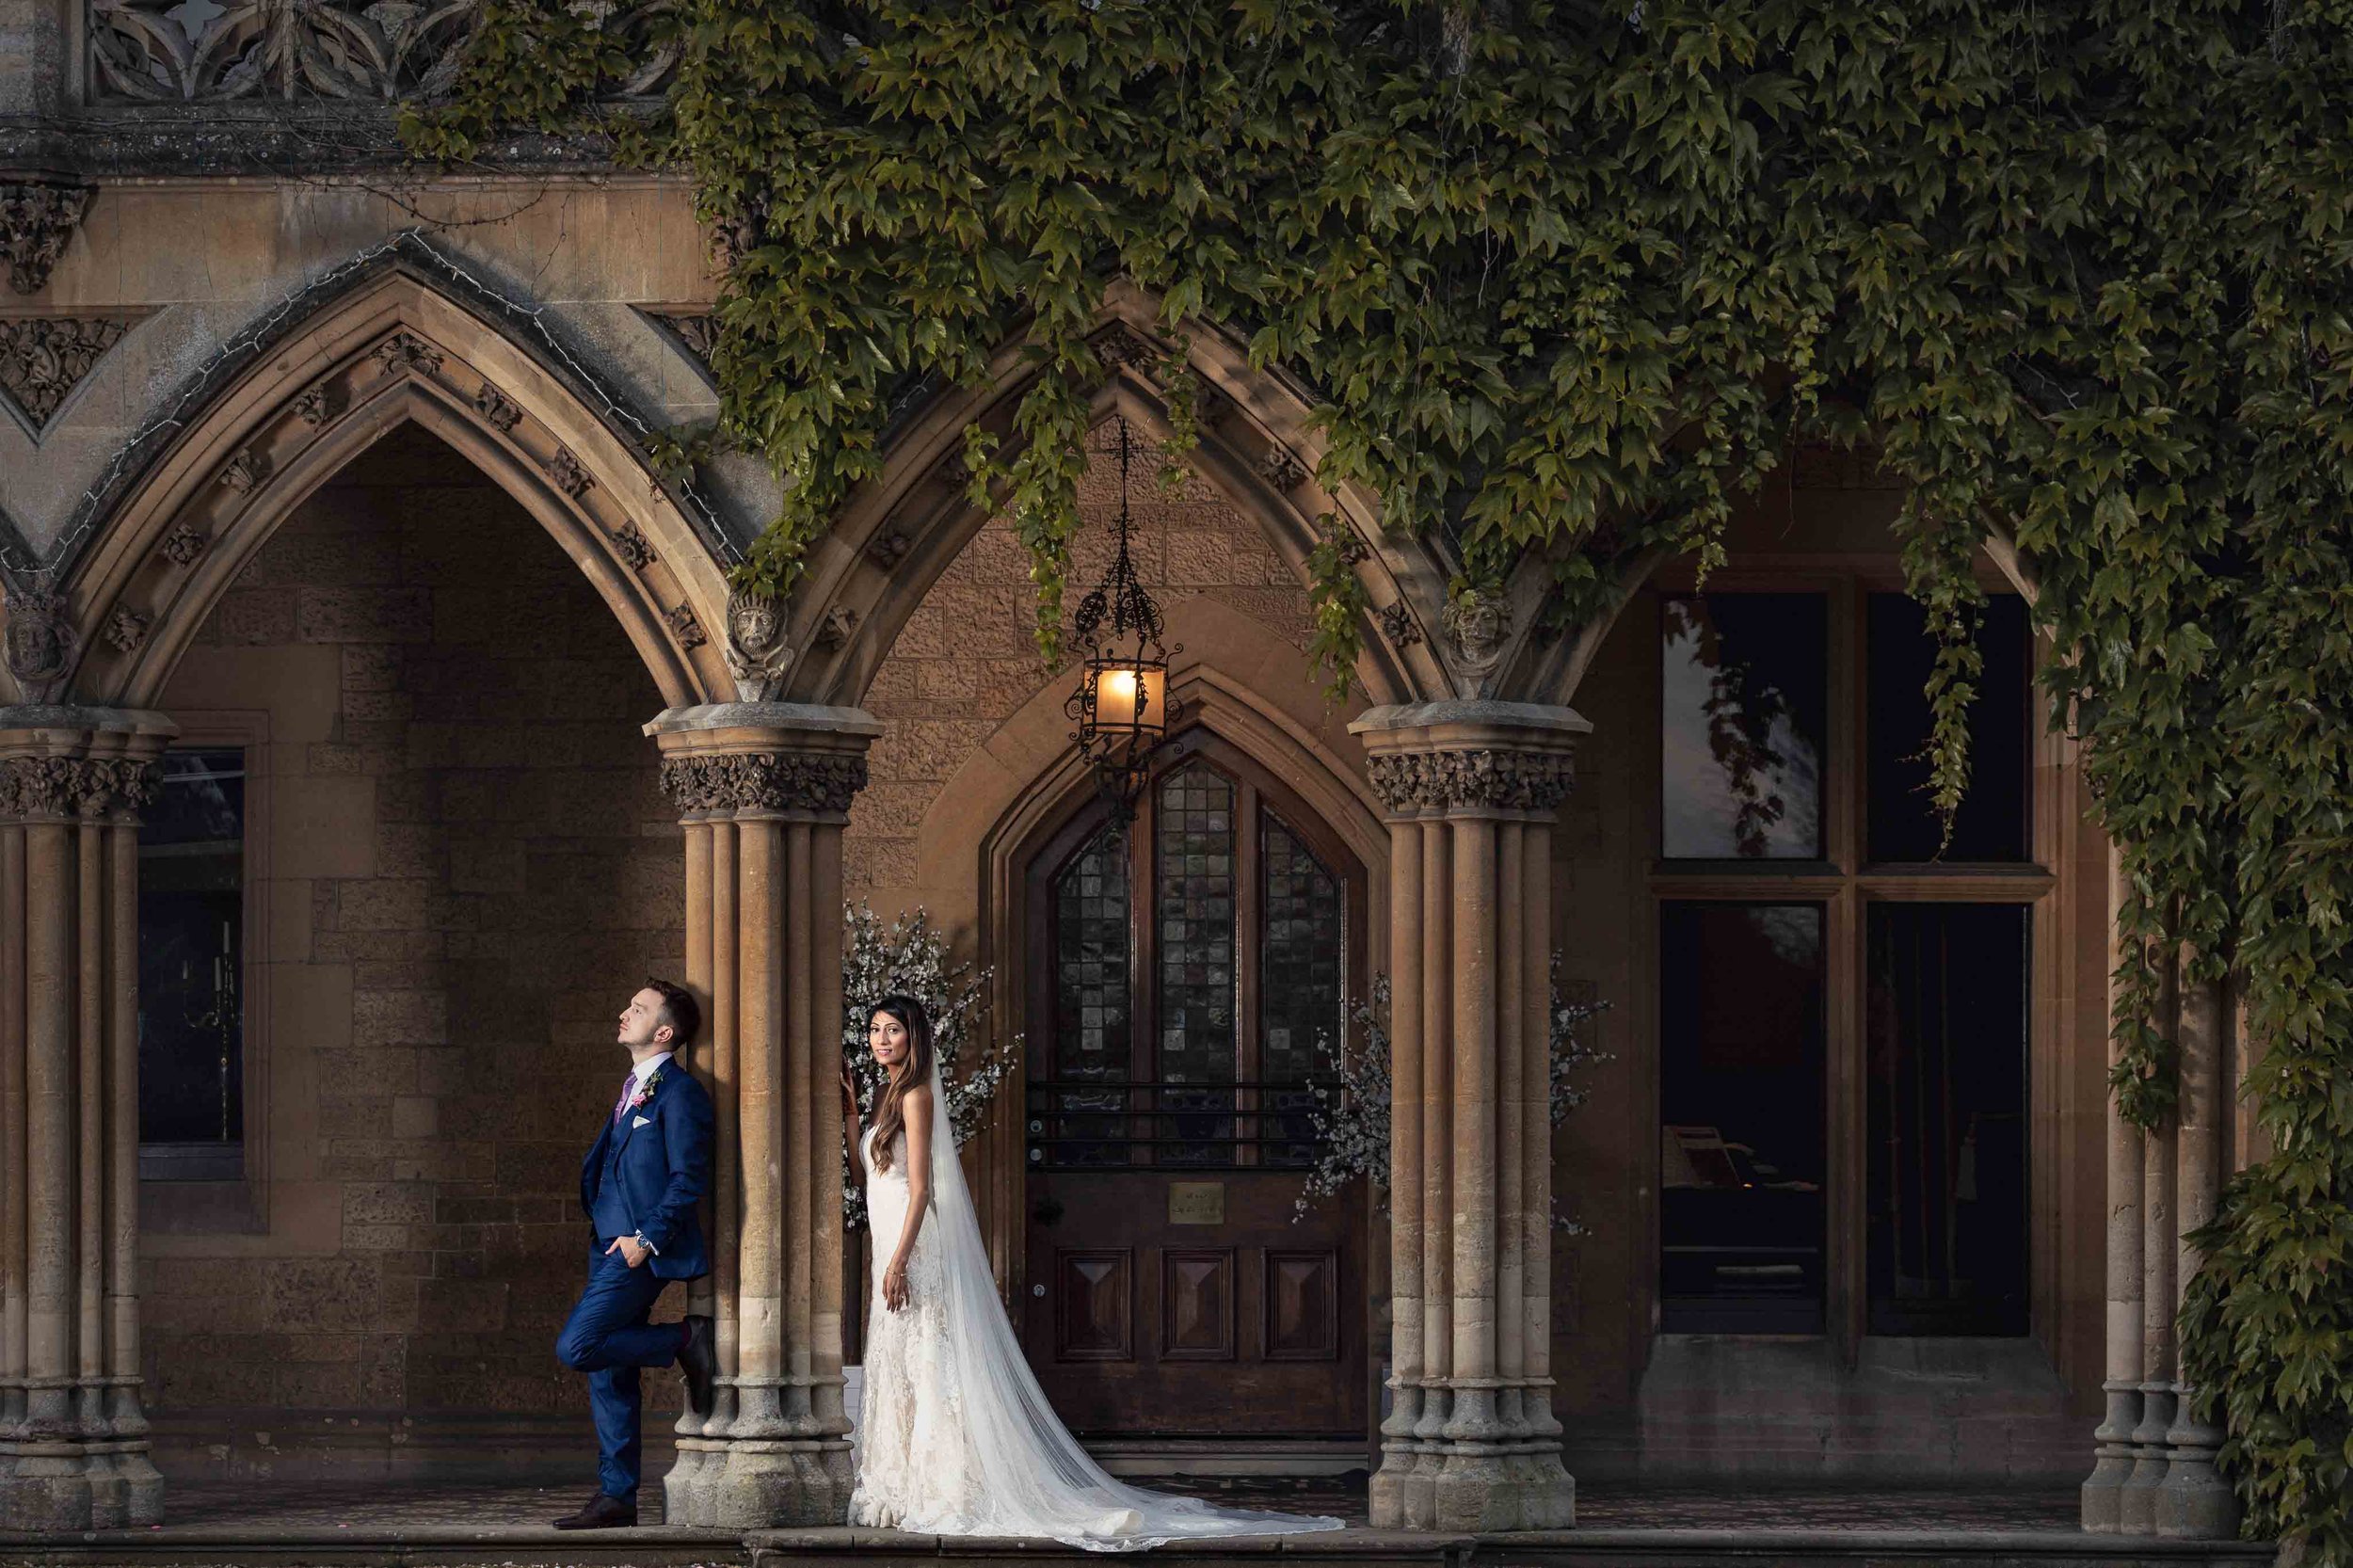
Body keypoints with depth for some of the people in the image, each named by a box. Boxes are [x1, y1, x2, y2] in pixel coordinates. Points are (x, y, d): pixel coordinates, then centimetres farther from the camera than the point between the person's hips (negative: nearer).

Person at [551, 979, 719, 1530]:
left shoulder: (679, 1092, -11)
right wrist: (603, 1229, 13)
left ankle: (684, 1341, -4)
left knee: (576, 1347, -18)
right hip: (611, 1246, 9)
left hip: (641, 1249, -9)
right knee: (608, 1375, 8)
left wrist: (648, 1238, -18)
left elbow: (689, 1178, -16)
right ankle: (616, 1496, 11)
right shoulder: (633, 1088, 18)